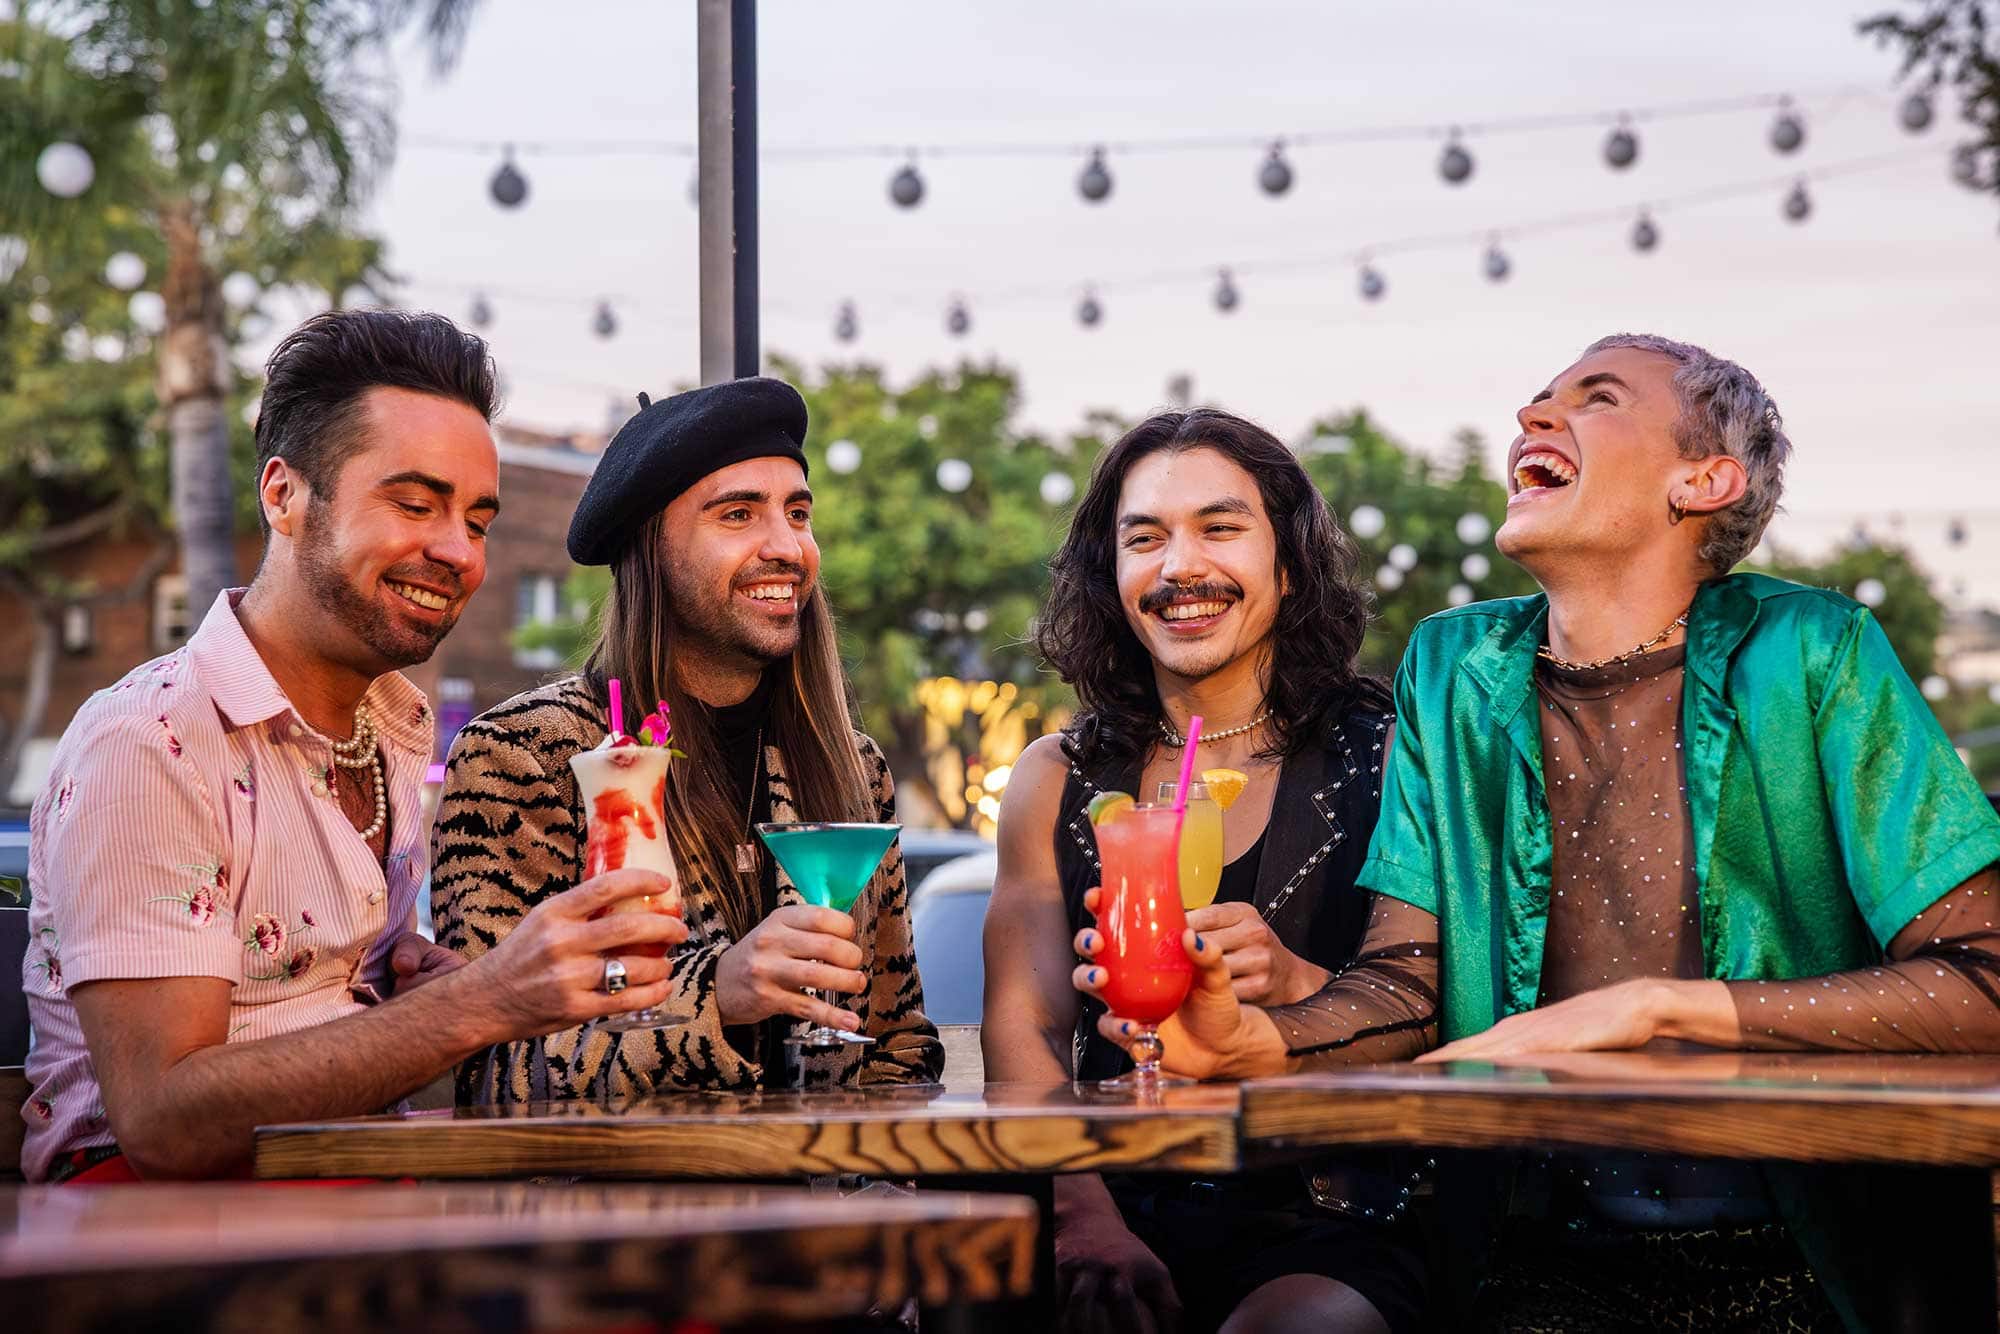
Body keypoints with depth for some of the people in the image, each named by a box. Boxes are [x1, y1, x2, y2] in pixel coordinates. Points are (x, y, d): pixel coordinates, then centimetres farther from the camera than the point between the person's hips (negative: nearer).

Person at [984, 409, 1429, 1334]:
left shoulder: (1387, 759, 5)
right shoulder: (1056, 780, 13)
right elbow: (1022, 1026, 3)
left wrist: (1297, 987, -22)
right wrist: (1084, 1216, -15)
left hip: (1330, 1233, -2)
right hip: (1125, 1213, 2)